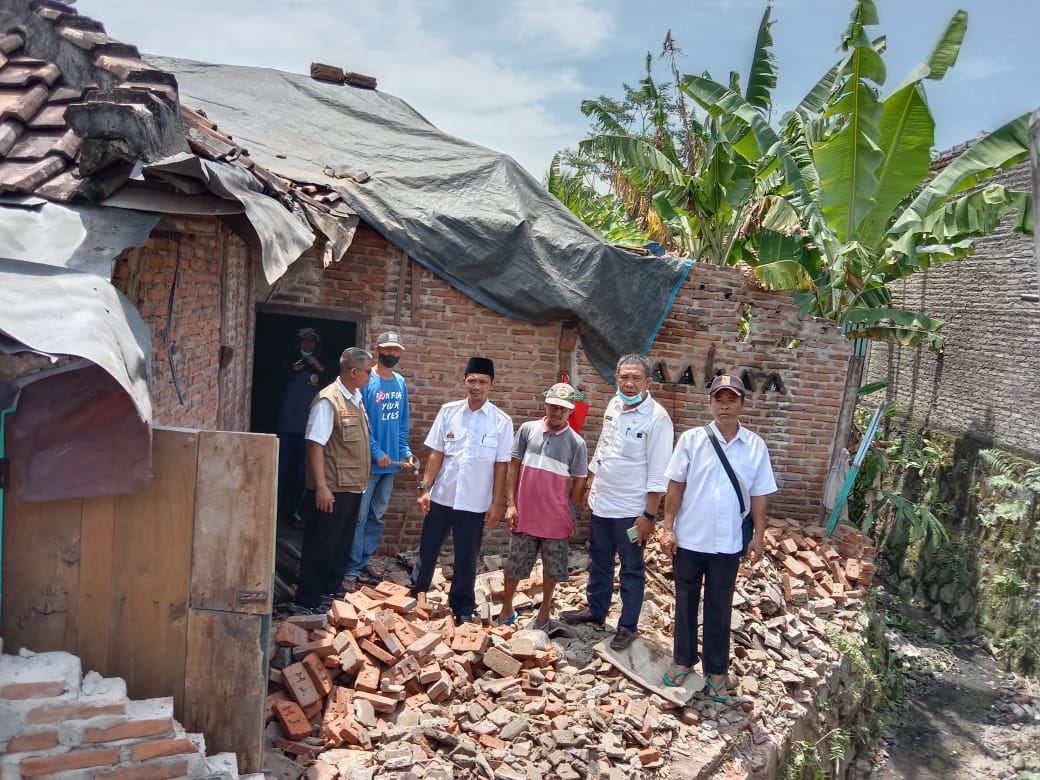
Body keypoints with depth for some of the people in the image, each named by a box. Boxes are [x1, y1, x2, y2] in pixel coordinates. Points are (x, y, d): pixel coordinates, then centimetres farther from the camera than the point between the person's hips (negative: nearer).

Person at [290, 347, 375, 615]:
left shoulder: (356, 397, 9)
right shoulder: (328, 400, -17)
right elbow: (315, 444, -21)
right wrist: (321, 487, -25)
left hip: (353, 487, 9)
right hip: (332, 490, -9)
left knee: (342, 546, 17)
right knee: (320, 547, 2)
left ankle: (330, 595, 31)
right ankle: (306, 602, 13)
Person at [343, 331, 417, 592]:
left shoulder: (401, 383, 9)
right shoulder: (366, 381, -11)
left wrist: (406, 451, 4)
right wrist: (377, 452, -17)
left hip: (390, 462, 6)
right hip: (368, 462, -6)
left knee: (376, 516, 15)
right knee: (359, 517, -2)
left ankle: (365, 560, 26)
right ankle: (351, 569, 4)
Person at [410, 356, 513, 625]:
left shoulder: (501, 421, -6)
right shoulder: (448, 411, -1)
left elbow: (501, 465, -4)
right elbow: (436, 453, 1)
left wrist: (496, 503, -6)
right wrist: (425, 488, -5)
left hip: (475, 503, -2)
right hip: (441, 498, 2)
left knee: (466, 559, 11)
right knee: (427, 551, 15)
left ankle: (463, 609, 28)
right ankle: (414, 599, 34)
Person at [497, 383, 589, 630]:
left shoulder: (577, 443, -7)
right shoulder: (528, 429, -3)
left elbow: (579, 482, 0)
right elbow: (514, 466, 2)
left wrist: (567, 514, 2)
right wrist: (511, 504, -2)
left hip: (555, 519, -1)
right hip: (525, 515, 1)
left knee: (552, 568, 15)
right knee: (514, 566, 12)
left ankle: (545, 608, 36)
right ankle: (506, 609, 30)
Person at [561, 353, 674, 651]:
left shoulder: (657, 418, -18)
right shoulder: (614, 405, 3)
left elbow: (657, 474, -18)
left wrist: (649, 515, -18)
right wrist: (590, 484, 17)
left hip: (631, 511, -7)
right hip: (601, 504, 7)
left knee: (632, 570, 9)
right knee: (599, 563, 21)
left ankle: (628, 626, 24)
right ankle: (595, 610, 39)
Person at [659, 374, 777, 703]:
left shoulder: (756, 446, -3)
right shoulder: (691, 439, -7)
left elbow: (759, 495, 2)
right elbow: (675, 487, -4)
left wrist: (758, 536, 1)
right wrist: (668, 528, -7)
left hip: (727, 543, 0)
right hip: (689, 539, 0)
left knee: (719, 608, 13)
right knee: (686, 603, 15)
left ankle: (716, 671, 27)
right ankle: (683, 660, 33)